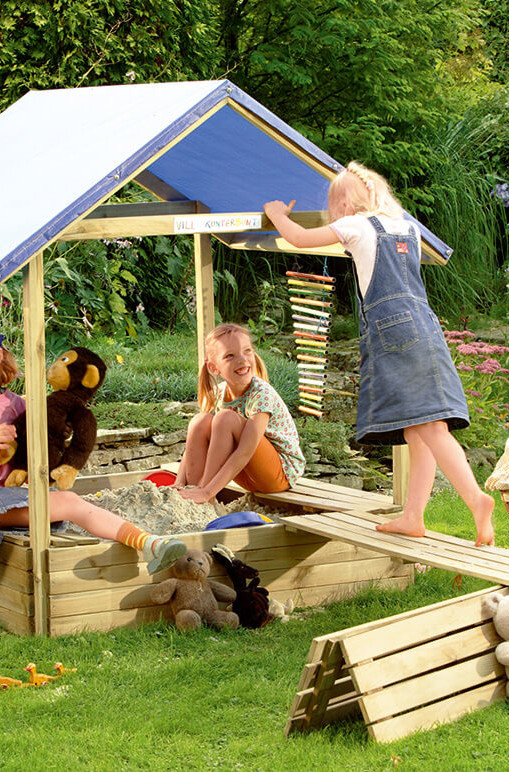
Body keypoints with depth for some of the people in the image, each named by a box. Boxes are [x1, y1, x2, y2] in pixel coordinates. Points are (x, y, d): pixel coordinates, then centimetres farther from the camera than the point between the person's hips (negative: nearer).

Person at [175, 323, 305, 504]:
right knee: (200, 422, -15)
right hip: (249, 478, 6)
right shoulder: (217, 394, -4)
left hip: (284, 471, -6)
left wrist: (207, 492, -38)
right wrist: (179, 485, -23)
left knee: (226, 418, -27)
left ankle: (206, 501, -26)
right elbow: (194, 444, -5)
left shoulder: (261, 394, -24)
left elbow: (245, 453, -32)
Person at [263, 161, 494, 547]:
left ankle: (475, 497, -31)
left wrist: (277, 214, 30)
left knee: (429, 426, -17)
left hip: (391, 329, -7)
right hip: (425, 325, 7)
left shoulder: (358, 226, 4)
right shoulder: (408, 228, 22)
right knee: (418, 430, 4)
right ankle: (413, 515, 1)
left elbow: (300, 238, 10)